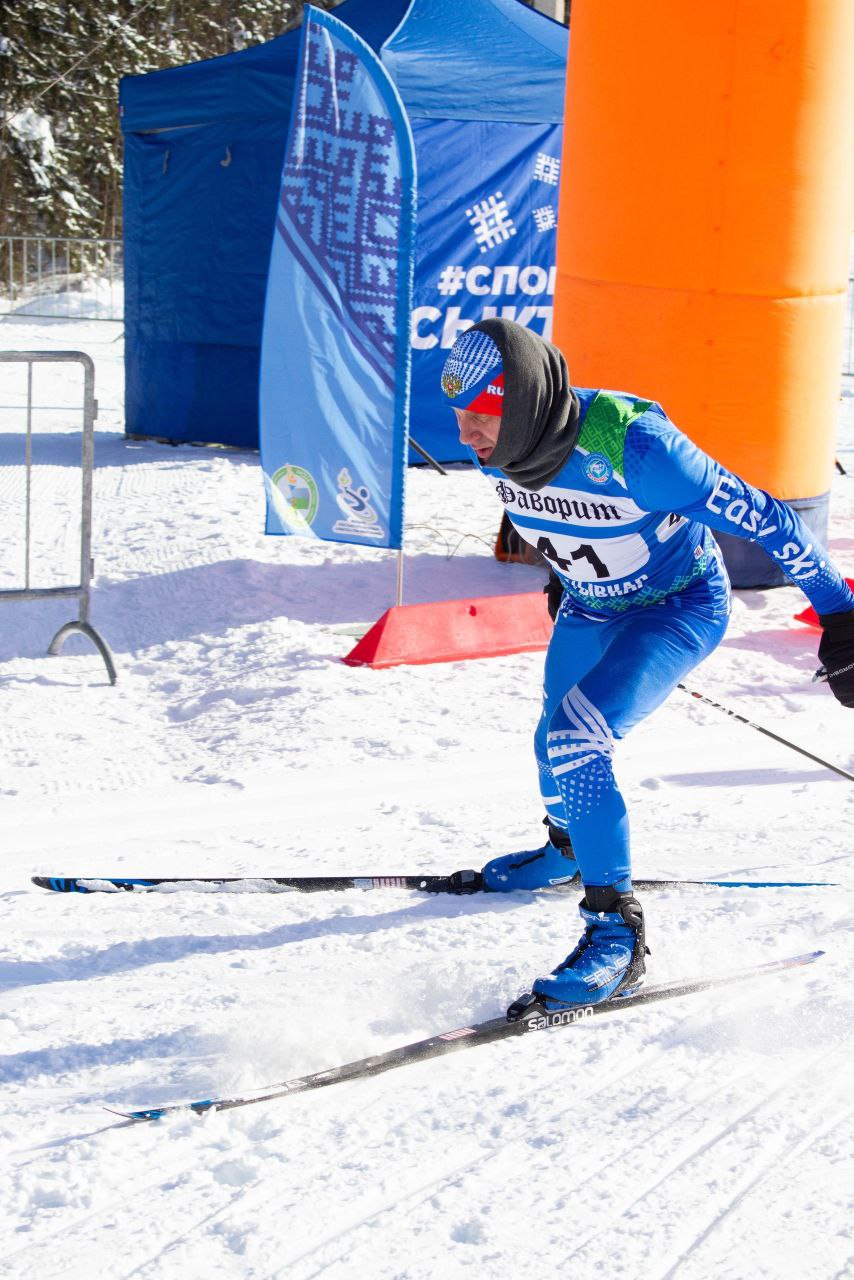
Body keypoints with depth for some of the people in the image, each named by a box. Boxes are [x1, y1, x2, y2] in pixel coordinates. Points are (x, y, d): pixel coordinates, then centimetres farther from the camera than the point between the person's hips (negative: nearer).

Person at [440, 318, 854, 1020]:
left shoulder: (632, 447, -39)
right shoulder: (503, 449, -18)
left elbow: (760, 518, -29)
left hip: (682, 606, -7)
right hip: (590, 605, 7)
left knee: (575, 740, -26)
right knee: (557, 746, 24)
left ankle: (616, 934, -17)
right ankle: (568, 849, 58)